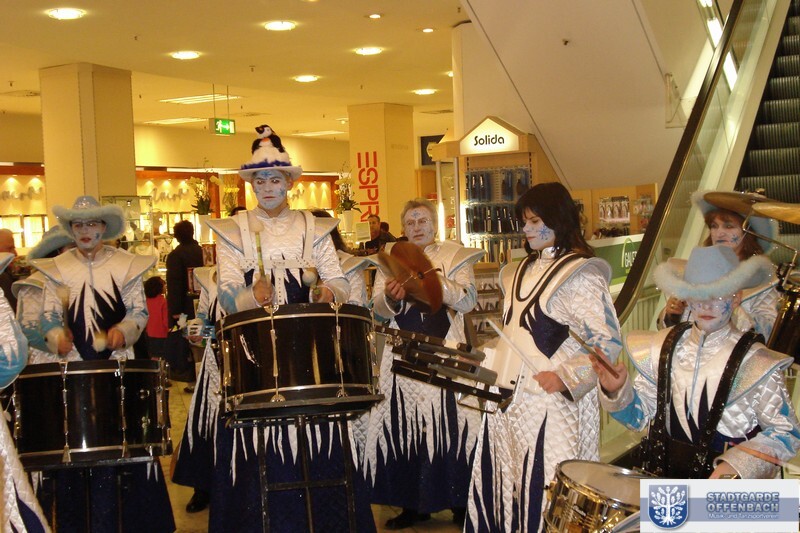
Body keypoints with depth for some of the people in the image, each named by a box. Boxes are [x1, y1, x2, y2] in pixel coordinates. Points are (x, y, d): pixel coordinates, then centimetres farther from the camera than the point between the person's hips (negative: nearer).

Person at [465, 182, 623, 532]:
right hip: (509, 398, 8)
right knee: (503, 487, 11)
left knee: (542, 490, -6)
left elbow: (608, 342, -15)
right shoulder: (523, 271, 16)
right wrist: (489, 359, 11)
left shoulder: (581, 274, -9)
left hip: (552, 401, -8)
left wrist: (563, 377, -22)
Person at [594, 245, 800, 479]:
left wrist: (735, 465, -16)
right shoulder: (664, 347, 6)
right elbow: (639, 415, 12)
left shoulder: (755, 362, -7)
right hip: (661, 477, 3)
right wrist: (617, 391, -7)